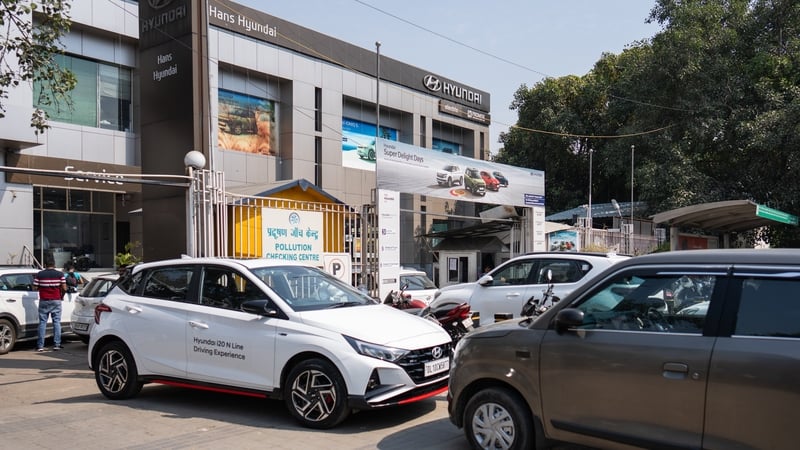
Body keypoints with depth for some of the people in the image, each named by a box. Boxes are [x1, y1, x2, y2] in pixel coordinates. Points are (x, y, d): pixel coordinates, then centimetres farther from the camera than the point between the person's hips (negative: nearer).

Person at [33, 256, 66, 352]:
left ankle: (40, 346, 5)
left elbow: (35, 287, -3)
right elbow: (64, 288, -6)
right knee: (57, 322, 5)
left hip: (43, 301, 0)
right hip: (56, 301, 0)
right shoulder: (60, 274, -2)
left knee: (42, 323, 5)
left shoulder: (39, 274, -1)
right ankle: (57, 344, 4)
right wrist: (62, 295, 13)